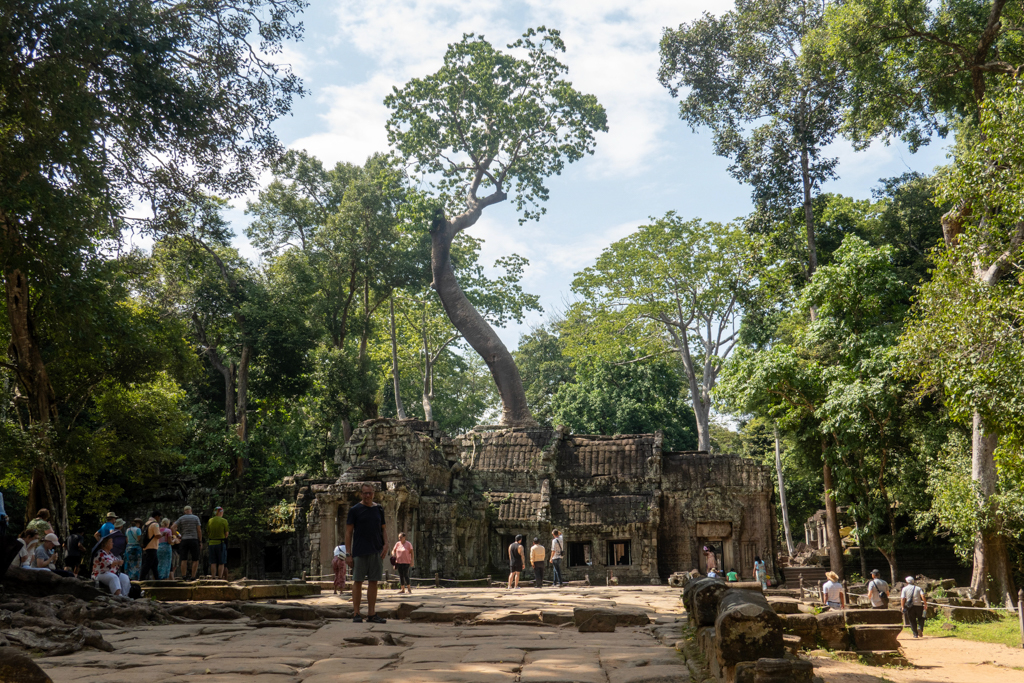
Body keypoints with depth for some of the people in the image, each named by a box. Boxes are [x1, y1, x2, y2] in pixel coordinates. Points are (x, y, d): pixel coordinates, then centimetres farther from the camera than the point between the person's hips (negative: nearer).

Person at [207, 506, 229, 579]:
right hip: (221, 543, -3)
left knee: (213, 563, 7)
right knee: (221, 563, 2)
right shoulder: (224, 521, -6)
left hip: (211, 543, 3)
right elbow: (226, 534, -4)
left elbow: (208, 534, 7)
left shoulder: (210, 521, 4)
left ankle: (214, 577, 5)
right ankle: (220, 578, -1)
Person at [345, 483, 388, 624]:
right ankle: (356, 613, 7)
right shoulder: (354, 510, 0)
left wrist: (385, 544, 1)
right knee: (357, 582, 0)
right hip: (360, 552, -4)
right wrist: (349, 554, -6)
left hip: (376, 551, 4)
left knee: (373, 582, 5)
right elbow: (348, 532, -1)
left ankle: (371, 614, 10)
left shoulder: (379, 509, 12)